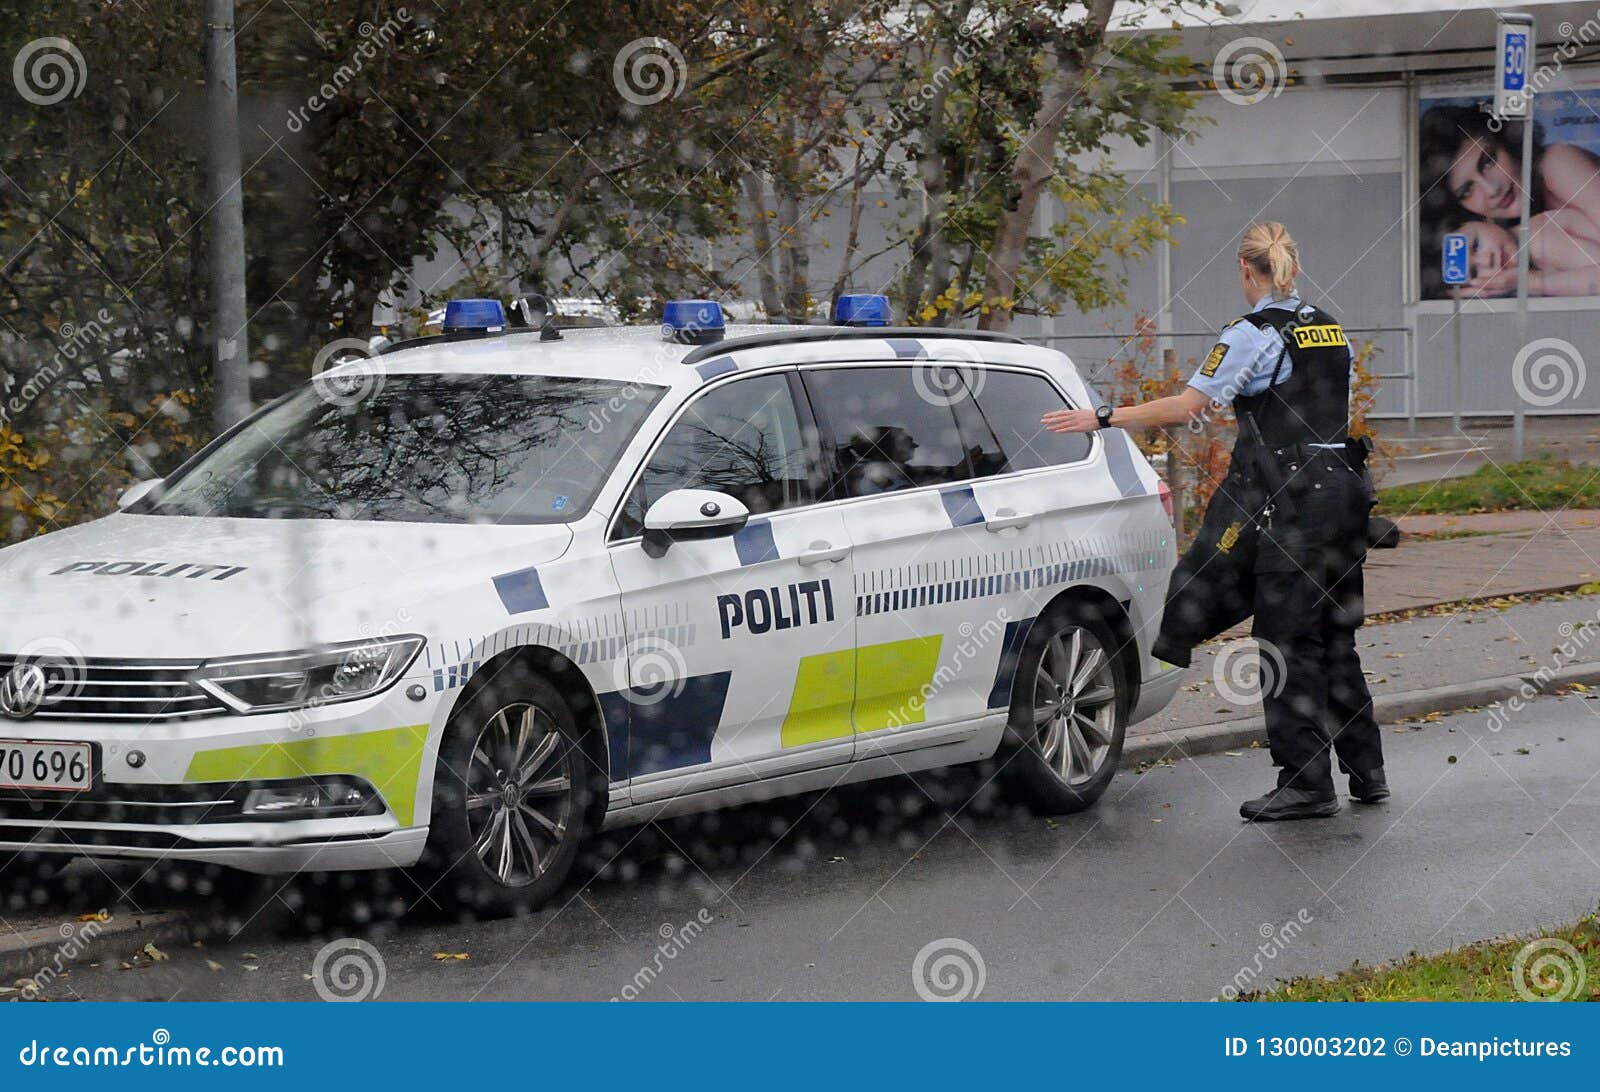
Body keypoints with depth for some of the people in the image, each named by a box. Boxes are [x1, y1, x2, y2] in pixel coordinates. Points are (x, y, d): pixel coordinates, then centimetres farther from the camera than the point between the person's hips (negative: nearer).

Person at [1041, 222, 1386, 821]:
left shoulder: (1253, 333, -10)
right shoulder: (1327, 328, 13)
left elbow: (1186, 407, -14)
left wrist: (1102, 417, -8)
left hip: (1294, 498, -8)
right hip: (1344, 487, 8)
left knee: (1289, 640, -3)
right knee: (1335, 637, 15)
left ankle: (1307, 783, -3)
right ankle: (1366, 772, 19)